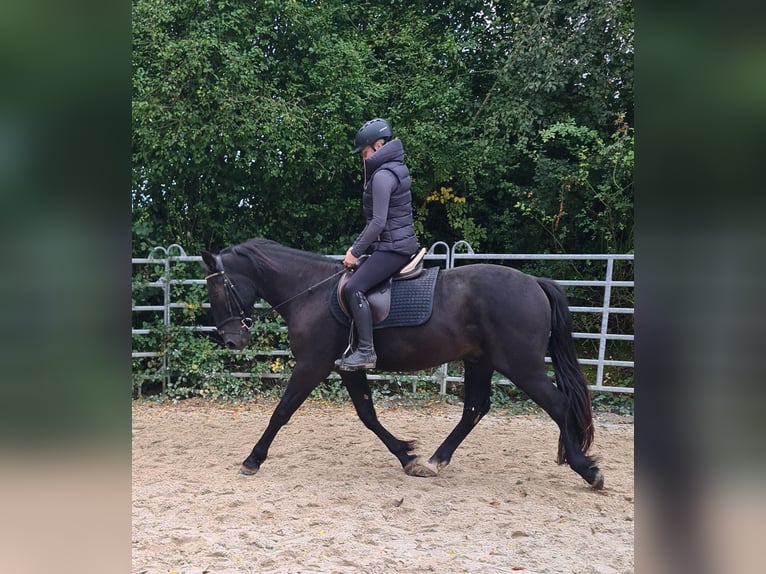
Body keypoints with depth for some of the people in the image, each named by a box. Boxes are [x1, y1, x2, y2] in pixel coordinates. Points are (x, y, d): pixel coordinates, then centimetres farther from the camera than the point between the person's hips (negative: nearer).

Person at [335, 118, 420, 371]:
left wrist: (356, 252, -12)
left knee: (353, 288, -21)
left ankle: (366, 351, -21)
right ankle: (356, 341, 21)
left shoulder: (383, 175, -16)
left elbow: (378, 222, -21)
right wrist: (357, 247, 13)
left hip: (393, 247, -11)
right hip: (395, 244, 11)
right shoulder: (392, 170, 16)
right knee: (356, 283, 19)